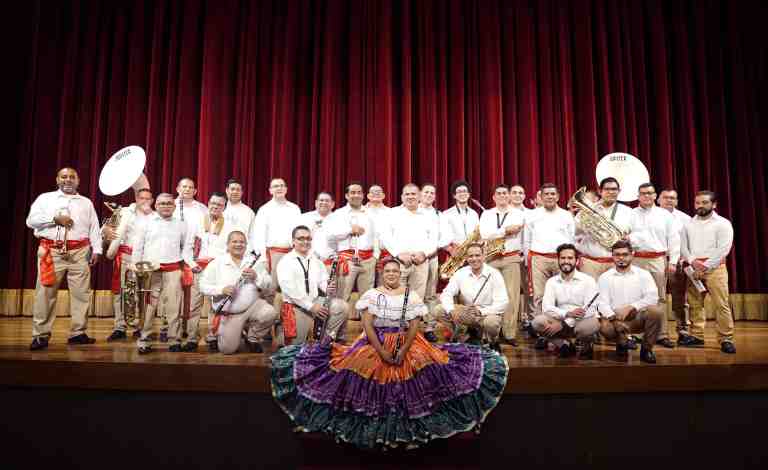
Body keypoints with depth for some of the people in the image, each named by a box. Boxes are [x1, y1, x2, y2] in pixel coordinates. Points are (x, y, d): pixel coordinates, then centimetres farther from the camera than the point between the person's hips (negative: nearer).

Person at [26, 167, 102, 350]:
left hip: (79, 252, 2)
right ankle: (41, 335, 5)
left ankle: (78, 332, 8)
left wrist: (96, 249, 1)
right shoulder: (45, 198, 13)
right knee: (45, 293, -2)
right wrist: (55, 219, -10)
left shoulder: (86, 202, 18)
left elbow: (94, 228, 11)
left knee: (81, 293, 0)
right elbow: (31, 220, 2)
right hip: (51, 251, -1)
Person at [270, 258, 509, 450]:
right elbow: (367, 325, -6)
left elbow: (414, 327, -3)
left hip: (407, 346, 0)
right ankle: (377, 431, 7)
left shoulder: (412, 296, 2)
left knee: (408, 392, -14)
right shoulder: (371, 295, 1)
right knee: (374, 392, -12)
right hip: (375, 345, 0)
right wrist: (382, 351, -16)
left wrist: (403, 351, -16)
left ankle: (408, 430, 2)